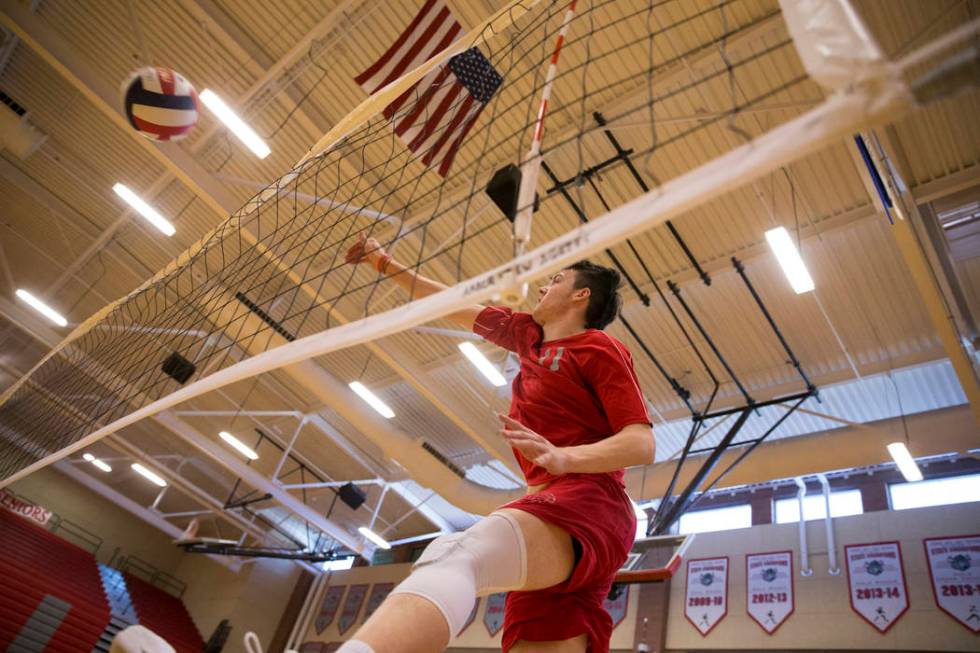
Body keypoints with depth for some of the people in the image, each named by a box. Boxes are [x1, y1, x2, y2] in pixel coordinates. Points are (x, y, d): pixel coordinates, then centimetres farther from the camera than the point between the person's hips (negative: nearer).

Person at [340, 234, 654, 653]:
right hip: (552, 505, 8)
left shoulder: (600, 347, 2)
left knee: (453, 556, -35)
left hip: (586, 501, -8)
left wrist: (563, 457, -26)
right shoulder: (528, 335, 24)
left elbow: (642, 444, -8)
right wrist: (386, 264, 35)